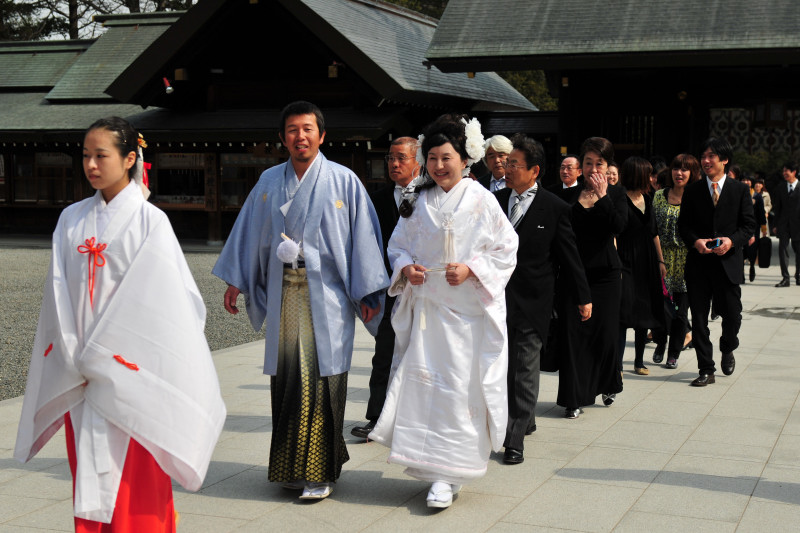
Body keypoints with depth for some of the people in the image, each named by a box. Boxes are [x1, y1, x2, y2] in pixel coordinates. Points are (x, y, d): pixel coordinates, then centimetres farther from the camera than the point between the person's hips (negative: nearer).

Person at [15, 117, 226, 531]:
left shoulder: (150, 221, -5)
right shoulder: (72, 220, 8)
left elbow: (162, 297, -8)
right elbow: (58, 294, 7)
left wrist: (101, 358, -7)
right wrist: (75, 360, -3)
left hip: (131, 373, -4)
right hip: (80, 378, 4)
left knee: (134, 475, 0)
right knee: (88, 472, 6)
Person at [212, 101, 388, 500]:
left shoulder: (344, 181, -1)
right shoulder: (269, 182, 10)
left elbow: (363, 237, -1)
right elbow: (250, 235, 17)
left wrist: (368, 294, -4)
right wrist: (235, 282, 15)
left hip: (326, 295, -3)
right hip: (283, 294, 4)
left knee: (320, 380, -5)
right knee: (285, 375, 5)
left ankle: (320, 472, 4)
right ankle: (290, 465, 17)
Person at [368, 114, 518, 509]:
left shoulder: (482, 201, -3)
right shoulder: (419, 202, 8)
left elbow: (506, 250, -2)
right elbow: (398, 245, 15)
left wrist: (471, 270, -16)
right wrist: (405, 268, -5)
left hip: (468, 312, -3)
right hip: (425, 308, 4)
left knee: (459, 389, -4)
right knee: (422, 383, 1)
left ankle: (448, 475, 3)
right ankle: (435, 470, 14)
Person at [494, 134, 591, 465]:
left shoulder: (554, 208, -4)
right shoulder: (495, 202, 7)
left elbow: (569, 255, 1)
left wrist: (583, 297, 4)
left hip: (532, 301, -4)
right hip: (498, 299, 4)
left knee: (525, 369, 0)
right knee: (504, 366, 13)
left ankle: (515, 439, 5)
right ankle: (525, 420, 34)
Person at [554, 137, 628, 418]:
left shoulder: (616, 193, 4)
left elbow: (619, 225, -14)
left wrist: (602, 195, -15)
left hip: (604, 271, 0)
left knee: (605, 332, 7)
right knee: (572, 332, -2)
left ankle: (608, 385, 32)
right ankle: (574, 397, 5)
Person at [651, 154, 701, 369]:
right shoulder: (659, 196, 6)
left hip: (686, 262, -1)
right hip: (662, 259, 1)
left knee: (681, 309, 2)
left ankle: (674, 353, 17)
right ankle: (660, 343, 25)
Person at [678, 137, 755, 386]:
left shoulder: (740, 190, 4)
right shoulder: (693, 191, 7)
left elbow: (749, 224, 2)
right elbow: (683, 224, 6)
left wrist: (731, 241, -15)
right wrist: (696, 241, -13)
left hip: (729, 262, -1)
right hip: (699, 262, 1)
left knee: (731, 314, 2)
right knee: (699, 317, 1)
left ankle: (727, 350, 35)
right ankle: (706, 370, 10)